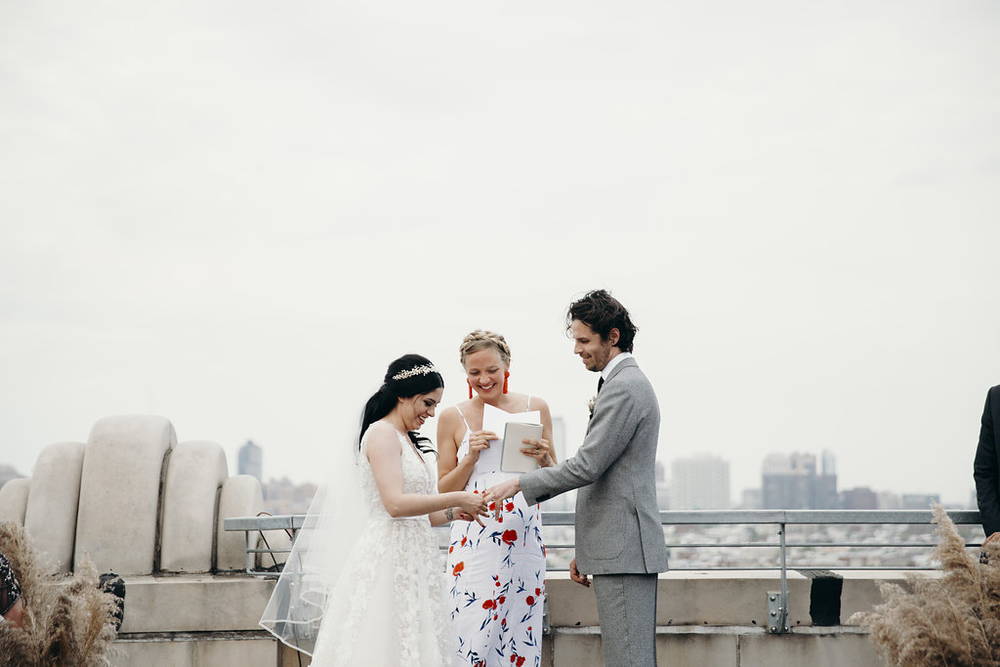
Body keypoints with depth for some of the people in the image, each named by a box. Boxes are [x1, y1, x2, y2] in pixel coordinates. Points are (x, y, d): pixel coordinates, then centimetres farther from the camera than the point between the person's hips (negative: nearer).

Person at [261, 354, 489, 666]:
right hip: (388, 559, -9)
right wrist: (457, 498, -16)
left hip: (411, 561, 9)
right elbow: (395, 503, -20)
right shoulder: (382, 433, -8)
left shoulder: (406, 440, 20)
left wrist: (452, 513, 6)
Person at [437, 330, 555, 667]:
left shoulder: (535, 408, 9)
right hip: (476, 537, -2)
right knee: (474, 636, -8)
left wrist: (543, 458, -6)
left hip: (525, 536, 2)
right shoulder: (453, 417, 4)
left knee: (522, 636, 2)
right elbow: (444, 490, 8)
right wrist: (471, 456, -8)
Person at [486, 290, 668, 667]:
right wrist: (585, 552, 25)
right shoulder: (627, 383, 21)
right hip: (618, 548, 11)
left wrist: (518, 484, -9)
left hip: (623, 550, -11)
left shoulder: (623, 388, -13)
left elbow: (587, 465, -19)